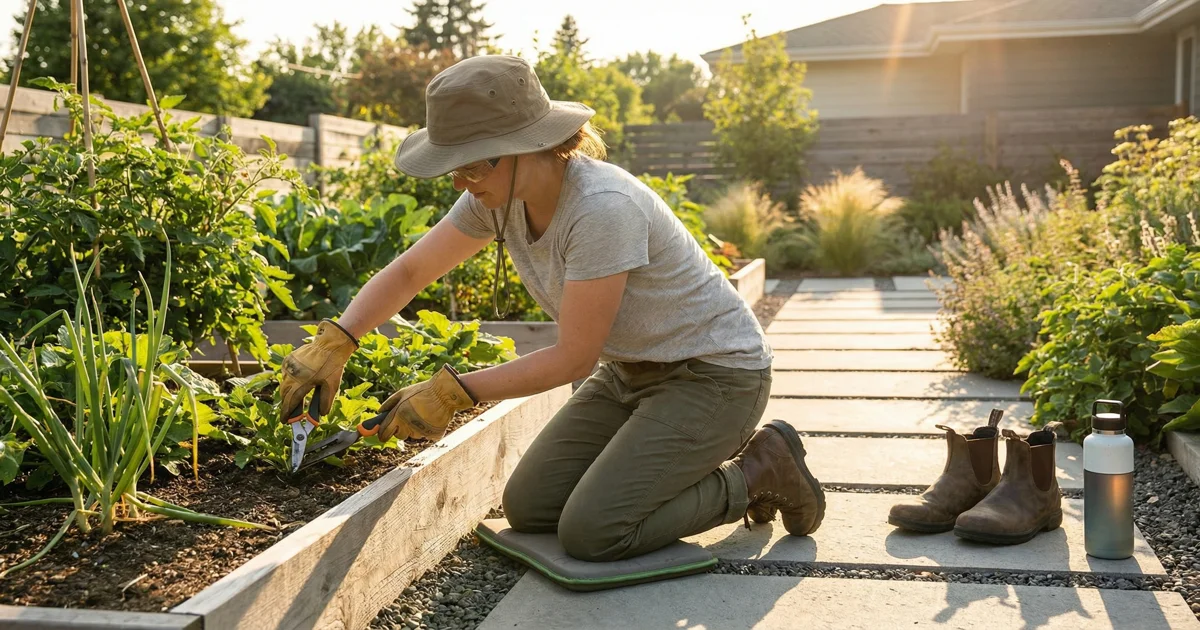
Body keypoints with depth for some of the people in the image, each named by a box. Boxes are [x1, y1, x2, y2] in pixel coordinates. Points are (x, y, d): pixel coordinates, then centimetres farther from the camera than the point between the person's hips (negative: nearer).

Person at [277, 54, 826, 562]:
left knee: (589, 532, -17)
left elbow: (574, 357, -26)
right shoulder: (500, 196, -9)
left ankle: (756, 474, 3)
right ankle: (692, 456, 16)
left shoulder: (602, 208, -33)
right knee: (527, 508, 3)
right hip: (632, 370, 8)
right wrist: (334, 342, -15)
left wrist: (452, 391, -25)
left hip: (714, 372, -8)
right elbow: (408, 272, 0)